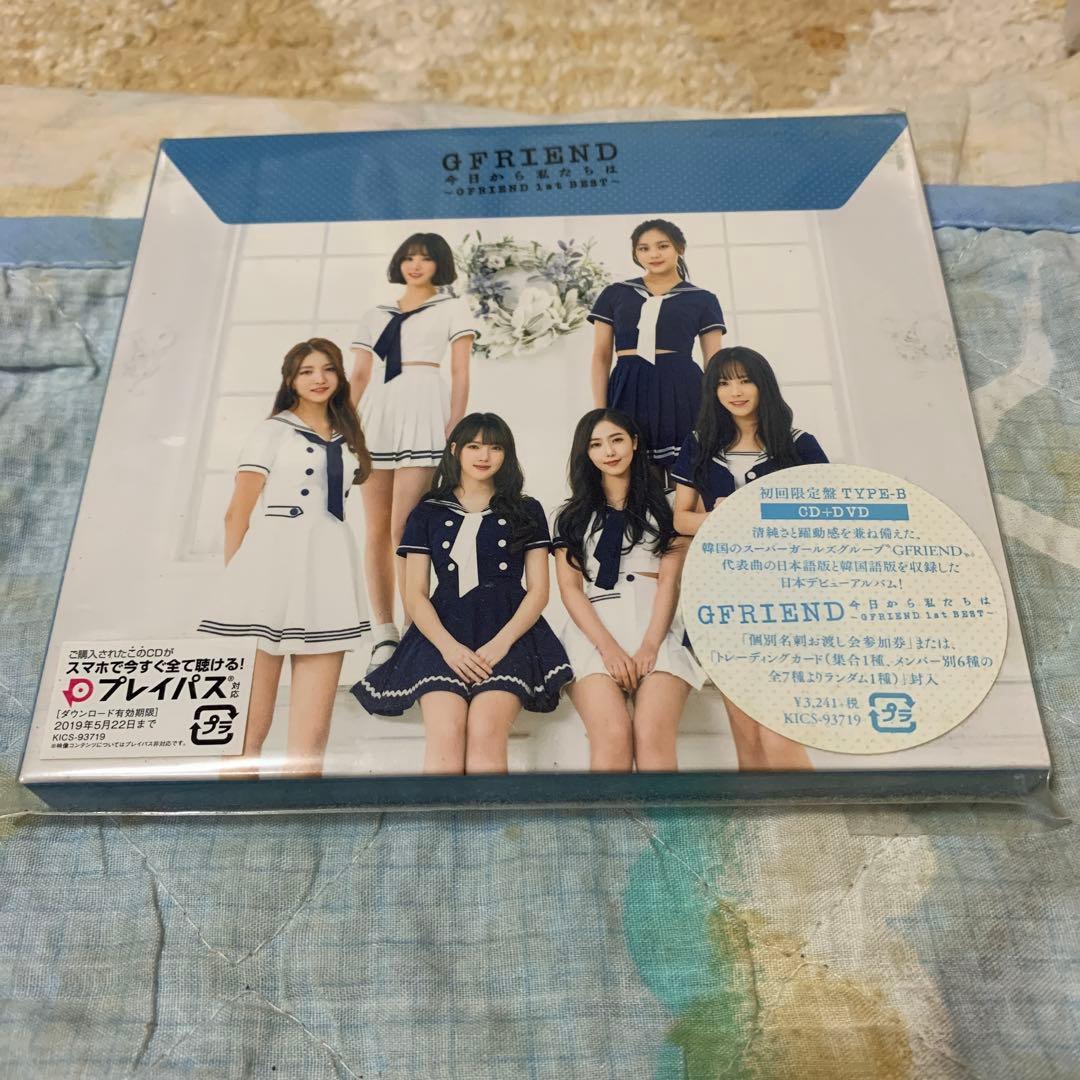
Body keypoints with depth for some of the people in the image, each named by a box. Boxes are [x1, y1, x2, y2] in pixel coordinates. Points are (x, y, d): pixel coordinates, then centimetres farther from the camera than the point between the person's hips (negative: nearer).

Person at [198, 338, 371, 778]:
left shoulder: (348, 439, 21)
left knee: (312, 735, 0)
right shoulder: (272, 431, 7)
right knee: (249, 731, -2)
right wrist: (236, 579, -4)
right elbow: (237, 513, 2)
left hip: (328, 574, 4)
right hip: (271, 566, -4)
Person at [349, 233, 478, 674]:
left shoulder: (452, 308, 12)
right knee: (375, 531, 0)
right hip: (376, 416, 5)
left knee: (405, 530, -13)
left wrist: (454, 429, -9)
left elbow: (461, 375, 4)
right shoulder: (374, 316, 23)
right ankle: (384, 636, 5)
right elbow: (358, 378, 19)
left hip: (423, 411, -4)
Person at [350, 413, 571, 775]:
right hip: (445, 633, 1)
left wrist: (501, 643, -9)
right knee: (445, 734, -26)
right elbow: (415, 595, 9)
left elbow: (538, 590, 8)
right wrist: (448, 646, -10)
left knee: (485, 732, -28)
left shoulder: (526, 511, 16)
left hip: (509, 632, 0)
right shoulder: (428, 514, 16)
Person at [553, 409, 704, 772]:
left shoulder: (664, 507, 16)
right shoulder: (573, 515, 18)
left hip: (656, 629, 0)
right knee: (613, 734, -27)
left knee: (653, 735, -27)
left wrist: (650, 645, -11)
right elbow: (569, 588, 6)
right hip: (594, 631, 1)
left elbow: (669, 581, 5)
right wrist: (608, 647, -10)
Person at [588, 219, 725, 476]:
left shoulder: (702, 299, 10)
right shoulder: (615, 294, 13)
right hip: (629, 393, 1)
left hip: (682, 391, -1)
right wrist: (600, 411, 2)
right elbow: (601, 357, 12)